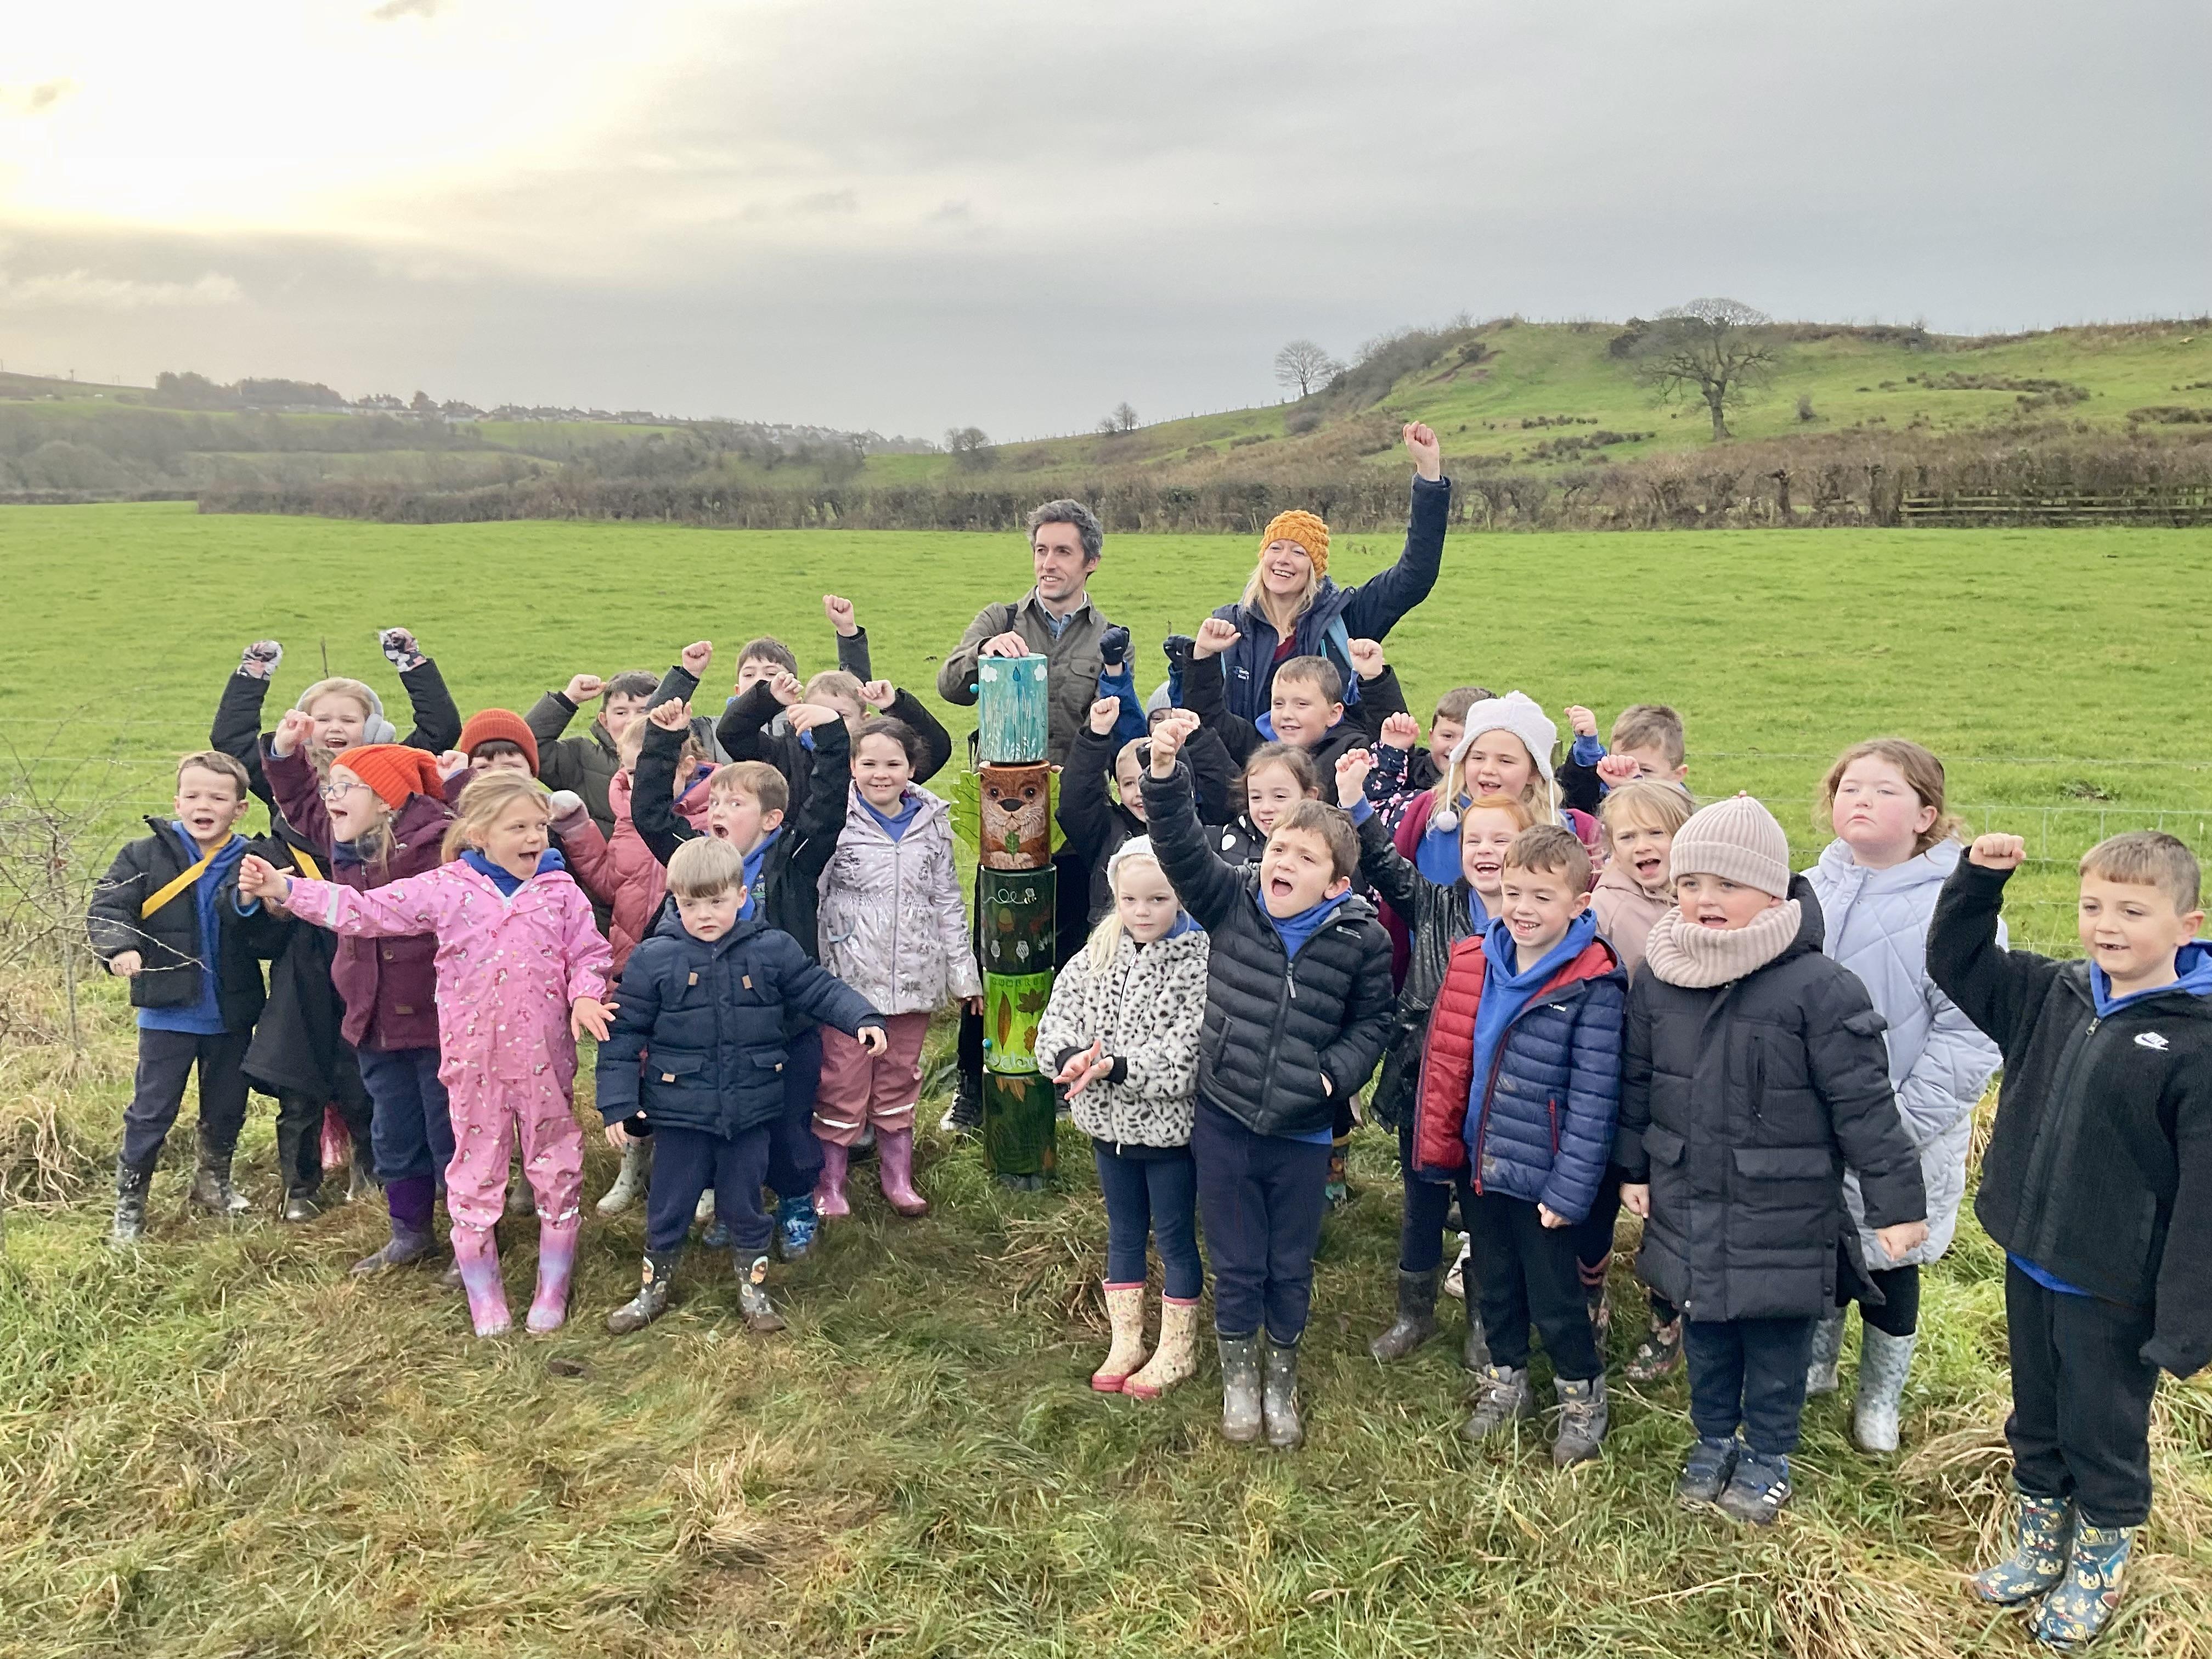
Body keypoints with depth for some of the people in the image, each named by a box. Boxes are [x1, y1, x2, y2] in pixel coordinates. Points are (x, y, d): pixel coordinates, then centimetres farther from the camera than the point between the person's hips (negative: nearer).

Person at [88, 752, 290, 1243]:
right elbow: (105, 906, -10)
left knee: (226, 1109, 18)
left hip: (232, 1015, 2)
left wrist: (252, 909, -26)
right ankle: (129, 1204, 22)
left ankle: (214, 1181, 41)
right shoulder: (148, 854, -7)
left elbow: (274, 942, -8)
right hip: (168, 1012, -2)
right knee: (151, 1113, 6)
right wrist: (121, 947, -28)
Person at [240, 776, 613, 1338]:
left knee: (557, 1171, 9)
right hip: (475, 1059, 0)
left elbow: (588, 954, 4)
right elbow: (365, 910, -3)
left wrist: (585, 996, -16)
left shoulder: (560, 890, -1)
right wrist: (284, 888, -10)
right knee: (475, 1175, 9)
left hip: (545, 1058, 0)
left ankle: (553, 1292, 26)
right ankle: (484, 1299, 25)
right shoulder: (445, 889, -3)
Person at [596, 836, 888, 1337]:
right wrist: (618, 1103, -5)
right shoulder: (654, 959, -8)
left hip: (751, 1108, 1)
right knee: (669, 1207, 13)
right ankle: (653, 1290, 33)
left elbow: (818, 990, 4)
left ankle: (754, 1288, 33)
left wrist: (863, 1019, -13)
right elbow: (624, 1033, -3)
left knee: (744, 1205, 15)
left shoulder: (773, 949, -5)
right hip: (679, 1109, -1)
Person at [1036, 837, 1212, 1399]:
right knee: (1123, 1233, 19)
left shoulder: (1198, 963, -16)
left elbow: (1186, 1054, -24)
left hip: (1169, 1122, -5)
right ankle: (1125, 1343, 34)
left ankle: (1177, 1350, 28)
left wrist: (1116, 1067, -30)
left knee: (1175, 1236, 10)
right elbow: (1057, 1020, -5)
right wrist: (1070, 1057, -26)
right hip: (1110, 1122, 5)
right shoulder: (1097, 957, 0)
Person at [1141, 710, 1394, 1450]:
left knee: (1291, 1268, 17)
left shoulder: (1362, 938, -9)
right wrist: (1165, 773, -35)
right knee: (1236, 1264, 15)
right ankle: (1238, 1378, 38)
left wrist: (1335, 1072, -13)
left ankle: (1282, 1379, 41)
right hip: (1223, 1119, 0)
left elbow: (1372, 1021, 3)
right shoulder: (1230, 902, -8)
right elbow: (1180, 846, -20)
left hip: (1302, 1132, 0)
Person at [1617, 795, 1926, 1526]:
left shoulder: (1819, 987, -18)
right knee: (1704, 1337, 19)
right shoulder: (1657, 980, -3)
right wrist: (1634, 1169, 13)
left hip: (1784, 1218, -4)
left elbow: (1863, 1103, -14)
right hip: (1687, 1208, 4)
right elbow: (1637, 1084, 9)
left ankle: (1768, 1458, 34)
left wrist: (1896, 1202, -10)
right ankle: (1714, 1440, 41)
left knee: (1776, 1344, 13)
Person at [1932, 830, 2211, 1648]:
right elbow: (1954, 962, 10)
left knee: (2105, 1436, 17)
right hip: (2030, 1263, 5)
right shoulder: (2052, 996, -3)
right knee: (2036, 1421, 23)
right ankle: (2041, 1539, 44)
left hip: (2114, 1288, -5)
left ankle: (2100, 1559, 41)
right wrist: (1978, 877, -6)